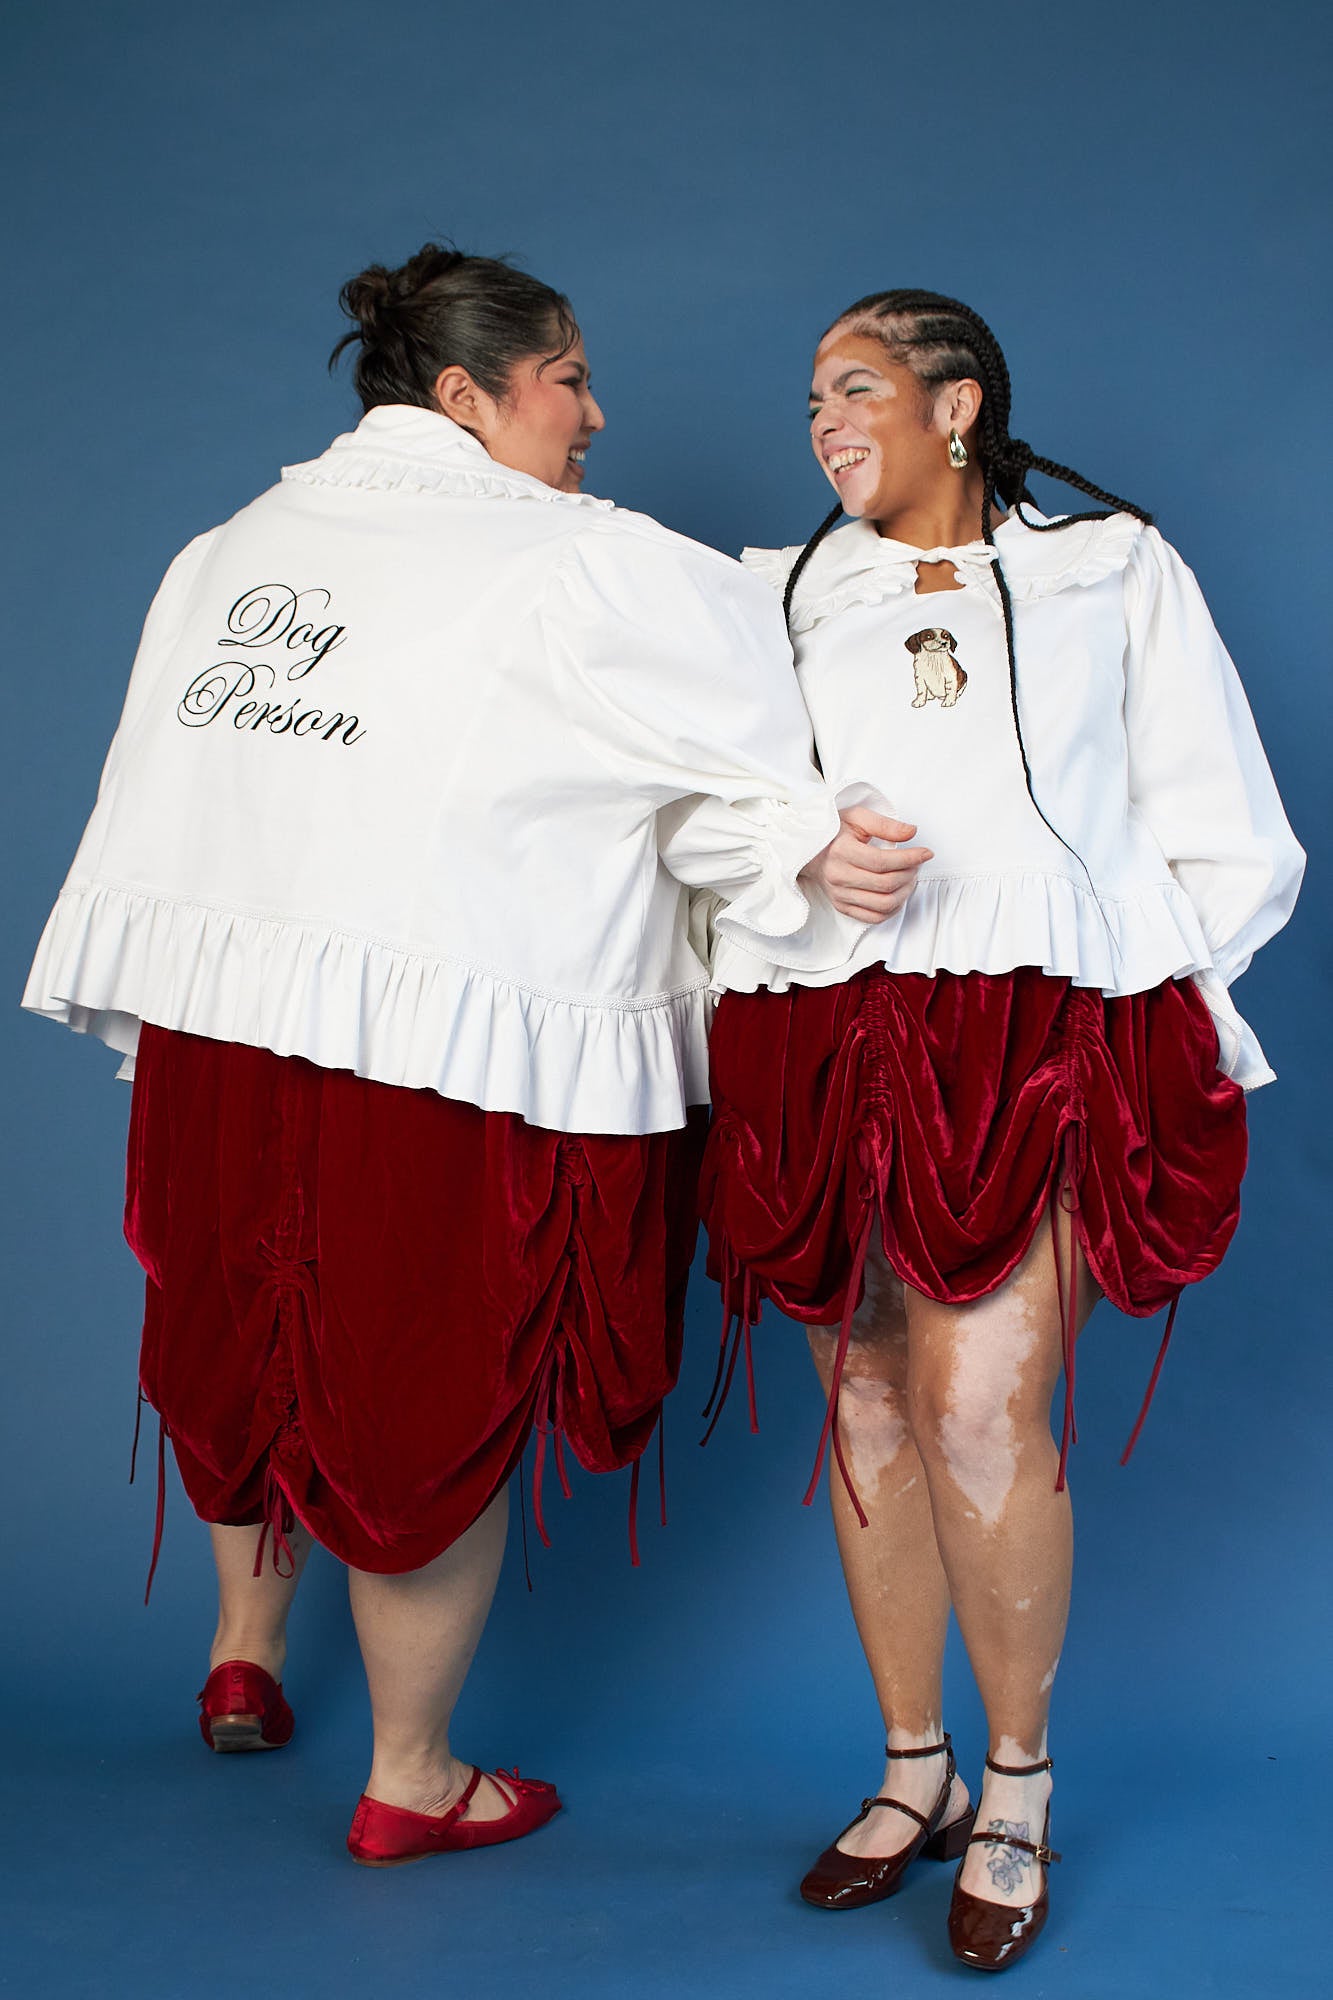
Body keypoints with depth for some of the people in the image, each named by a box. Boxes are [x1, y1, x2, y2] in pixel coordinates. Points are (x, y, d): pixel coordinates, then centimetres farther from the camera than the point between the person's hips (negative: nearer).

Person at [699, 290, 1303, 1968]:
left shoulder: (1118, 572, 16)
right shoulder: (773, 593, 20)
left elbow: (1230, 848, 14)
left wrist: (1129, 997, 5)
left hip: (1043, 1042, -2)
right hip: (827, 1042, 3)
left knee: (982, 1417, -13)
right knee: (865, 1408, 4)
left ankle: (1019, 1792, 8)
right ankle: (915, 1773, 22)